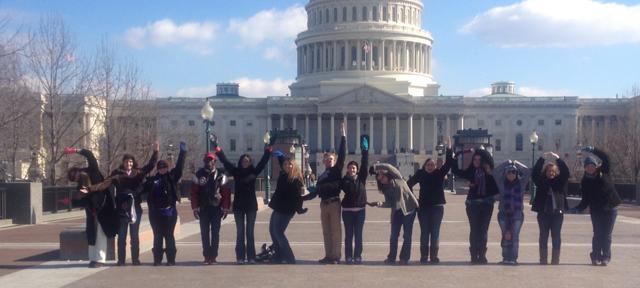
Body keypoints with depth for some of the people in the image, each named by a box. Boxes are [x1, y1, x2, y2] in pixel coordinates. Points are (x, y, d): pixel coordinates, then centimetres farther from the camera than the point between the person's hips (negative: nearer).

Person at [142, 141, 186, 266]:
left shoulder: (172, 177, 4)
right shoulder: (152, 180, 10)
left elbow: (179, 166, -3)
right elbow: (143, 189, 10)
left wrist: (182, 152, -8)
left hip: (169, 211, -2)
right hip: (155, 212, 2)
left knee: (169, 235, 0)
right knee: (157, 236, 7)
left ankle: (171, 259, 5)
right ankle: (157, 259, 13)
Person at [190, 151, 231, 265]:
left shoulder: (220, 175, 1)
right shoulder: (199, 174, 3)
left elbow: (226, 192, -1)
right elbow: (194, 192, 1)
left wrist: (225, 208, -5)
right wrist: (195, 208, -4)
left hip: (216, 208, -1)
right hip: (203, 208, 1)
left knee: (215, 233, 2)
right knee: (204, 233, 3)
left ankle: (213, 256, 8)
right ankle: (206, 256, 9)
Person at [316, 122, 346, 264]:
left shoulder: (337, 170, -1)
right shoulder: (321, 176, 16)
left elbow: (342, 154, -9)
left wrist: (343, 136, -11)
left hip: (334, 203, -6)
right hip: (324, 204, 6)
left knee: (335, 230, -4)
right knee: (326, 231, 9)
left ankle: (336, 256, -2)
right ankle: (328, 255, 15)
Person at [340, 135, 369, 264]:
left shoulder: (361, 178, 4)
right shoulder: (344, 180, 0)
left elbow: (365, 164, -1)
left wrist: (365, 151, -6)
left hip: (360, 210, 2)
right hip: (347, 210, -2)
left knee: (358, 234, 5)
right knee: (349, 235, 3)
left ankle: (358, 256, 10)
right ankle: (348, 256, 8)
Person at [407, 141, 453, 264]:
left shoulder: (439, 173, 2)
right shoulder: (420, 174, 2)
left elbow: (448, 163, -8)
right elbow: (409, 184, 7)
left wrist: (449, 149, -13)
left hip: (437, 206, 0)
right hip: (423, 207, 0)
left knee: (435, 232, 1)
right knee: (424, 232, 4)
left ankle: (434, 256, 5)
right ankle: (424, 256, 8)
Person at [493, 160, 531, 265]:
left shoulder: (521, 183, 5)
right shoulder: (502, 183, 4)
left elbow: (528, 172, 1)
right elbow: (495, 171, -2)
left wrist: (517, 164, 7)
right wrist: (507, 163, 3)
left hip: (517, 213, 0)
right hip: (504, 213, 0)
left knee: (515, 235, -7)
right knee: (505, 236, 0)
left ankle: (514, 258, -6)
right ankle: (506, 257, 7)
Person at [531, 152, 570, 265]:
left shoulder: (560, 181, 7)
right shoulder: (541, 181, 6)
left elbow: (566, 172, -7)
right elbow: (535, 173, -8)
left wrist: (558, 159, -11)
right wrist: (542, 159, -13)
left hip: (557, 212, 0)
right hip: (543, 212, 0)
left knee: (556, 237, 2)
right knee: (543, 236, 3)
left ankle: (555, 260, 7)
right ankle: (543, 260, 7)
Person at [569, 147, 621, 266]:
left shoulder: (604, 172, 1)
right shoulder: (585, 182, 3)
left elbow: (605, 158, -13)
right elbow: (585, 200, 2)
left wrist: (593, 150, -22)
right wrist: (578, 208, -13)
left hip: (610, 209, -1)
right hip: (596, 210, 1)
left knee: (607, 235, 0)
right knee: (598, 234, -2)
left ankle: (605, 257, 9)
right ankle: (596, 257, 8)